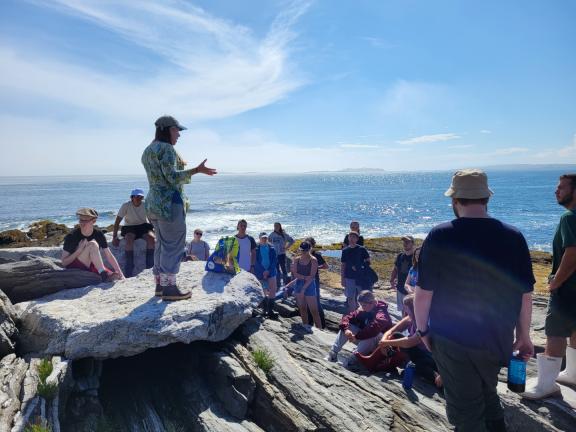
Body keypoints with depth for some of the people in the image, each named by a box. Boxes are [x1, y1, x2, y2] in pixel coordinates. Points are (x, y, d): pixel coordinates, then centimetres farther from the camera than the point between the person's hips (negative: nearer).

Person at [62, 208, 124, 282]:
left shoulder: (99, 235, -2)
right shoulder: (71, 236, -11)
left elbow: (109, 256, -1)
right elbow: (64, 263, -10)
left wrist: (120, 274, -8)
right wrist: (79, 250, -24)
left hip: (92, 268, 2)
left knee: (118, 278, -27)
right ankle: (104, 274, -33)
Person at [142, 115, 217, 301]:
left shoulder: (148, 150, 18)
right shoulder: (166, 148, -12)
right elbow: (172, 177, -20)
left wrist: (179, 164, 34)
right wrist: (196, 170, -22)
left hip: (153, 202, 10)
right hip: (169, 202, -10)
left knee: (162, 244, 14)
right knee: (173, 245, -6)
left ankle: (160, 284, 19)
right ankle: (169, 288, -3)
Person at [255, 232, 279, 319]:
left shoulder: (271, 248, 5)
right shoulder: (256, 248, -2)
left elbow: (274, 261, 2)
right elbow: (256, 261, -6)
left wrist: (268, 271, -9)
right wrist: (263, 271, -13)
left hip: (271, 272, 2)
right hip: (260, 273, -1)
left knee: (272, 291, -5)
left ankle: (270, 310, -1)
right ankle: (265, 310, 17)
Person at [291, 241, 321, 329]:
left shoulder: (313, 260, -10)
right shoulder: (297, 260, 4)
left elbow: (312, 276, -14)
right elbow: (294, 274, -3)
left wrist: (303, 289, -17)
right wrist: (305, 277, -17)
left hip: (309, 286, -5)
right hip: (299, 285, 5)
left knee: (314, 311, -5)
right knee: (302, 308, 13)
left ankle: (319, 329, 0)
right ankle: (305, 327, 26)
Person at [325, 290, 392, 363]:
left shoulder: (381, 312, -24)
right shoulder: (362, 310, -4)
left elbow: (376, 326, -45)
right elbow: (347, 317, -8)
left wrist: (357, 336, -42)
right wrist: (346, 329, -30)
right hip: (364, 339, 6)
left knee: (372, 334, -38)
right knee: (345, 327, -9)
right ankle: (333, 354, -17)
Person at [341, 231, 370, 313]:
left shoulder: (362, 249, -5)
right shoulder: (345, 250, 1)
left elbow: (368, 261, 1)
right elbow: (342, 265, 5)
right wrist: (342, 278, 3)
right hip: (349, 278, 1)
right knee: (350, 298, 6)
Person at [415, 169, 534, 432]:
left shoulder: (439, 237, -17)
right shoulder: (514, 237, -7)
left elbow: (423, 292, -14)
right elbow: (525, 294, 0)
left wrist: (422, 329, 1)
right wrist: (523, 335, 14)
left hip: (452, 341, -3)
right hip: (497, 340, 4)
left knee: (467, 411, 13)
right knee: (488, 393, 29)